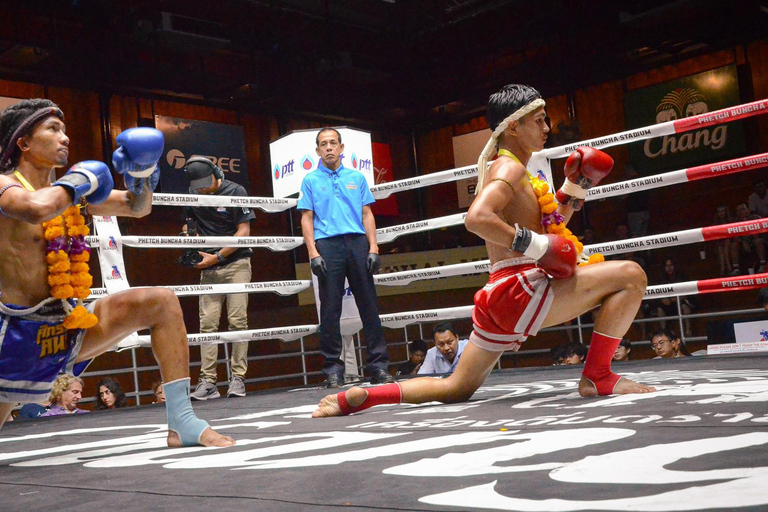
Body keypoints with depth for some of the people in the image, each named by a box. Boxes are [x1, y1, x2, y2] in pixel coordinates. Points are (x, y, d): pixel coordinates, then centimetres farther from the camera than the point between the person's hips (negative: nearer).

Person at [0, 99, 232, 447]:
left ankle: (182, 424, -10)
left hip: (71, 327, 7)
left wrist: (142, 174, -5)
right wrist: (77, 182, -20)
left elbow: (137, 207, 16)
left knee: (162, 302, -6)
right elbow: (36, 209, -39)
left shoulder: (69, 191, 8)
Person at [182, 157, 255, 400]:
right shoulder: (193, 196, 8)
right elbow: (189, 224, 22)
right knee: (207, 323, -3)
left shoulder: (235, 192, -6)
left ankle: (238, 378, -4)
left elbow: (244, 231, -8)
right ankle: (208, 381, -4)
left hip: (236, 263, -4)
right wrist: (189, 233, -3)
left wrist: (217, 256, -13)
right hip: (209, 269, 4)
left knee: (237, 320, -8)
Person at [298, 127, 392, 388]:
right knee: (330, 309, -2)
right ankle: (333, 369, 5)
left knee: (369, 305, 0)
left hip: (357, 242, 2)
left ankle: (379, 365, 5)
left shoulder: (356, 177, 15)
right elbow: (306, 219, 6)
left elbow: (367, 214, 13)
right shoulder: (310, 180, 11)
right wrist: (313, 253, -6)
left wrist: (373, 248, 2)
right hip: (327, 244, -2)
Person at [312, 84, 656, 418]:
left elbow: (545, 230, 31)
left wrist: (573, 190, 20)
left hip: (500, 296, 10)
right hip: (519, 289, -10)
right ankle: (597, 379, -8)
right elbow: (477, 218, -27)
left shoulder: (507, 170, 24)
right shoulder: (510, 167, -7)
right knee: (630, 275, -10)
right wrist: (535, 244, -21)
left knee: (456, 388, 17)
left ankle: (357, 398, 10)